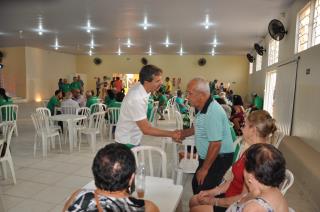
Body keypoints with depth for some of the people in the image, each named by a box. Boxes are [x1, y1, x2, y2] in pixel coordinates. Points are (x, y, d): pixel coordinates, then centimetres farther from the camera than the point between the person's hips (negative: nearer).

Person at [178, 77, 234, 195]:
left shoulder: (213, 112, -29)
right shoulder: (203, 108, 3)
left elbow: (215, 145, -28)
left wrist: (204, 169, -19)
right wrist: (182, 134, 11)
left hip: (219, 159, -10)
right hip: (207, 157, 10)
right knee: (196, 185, 22)